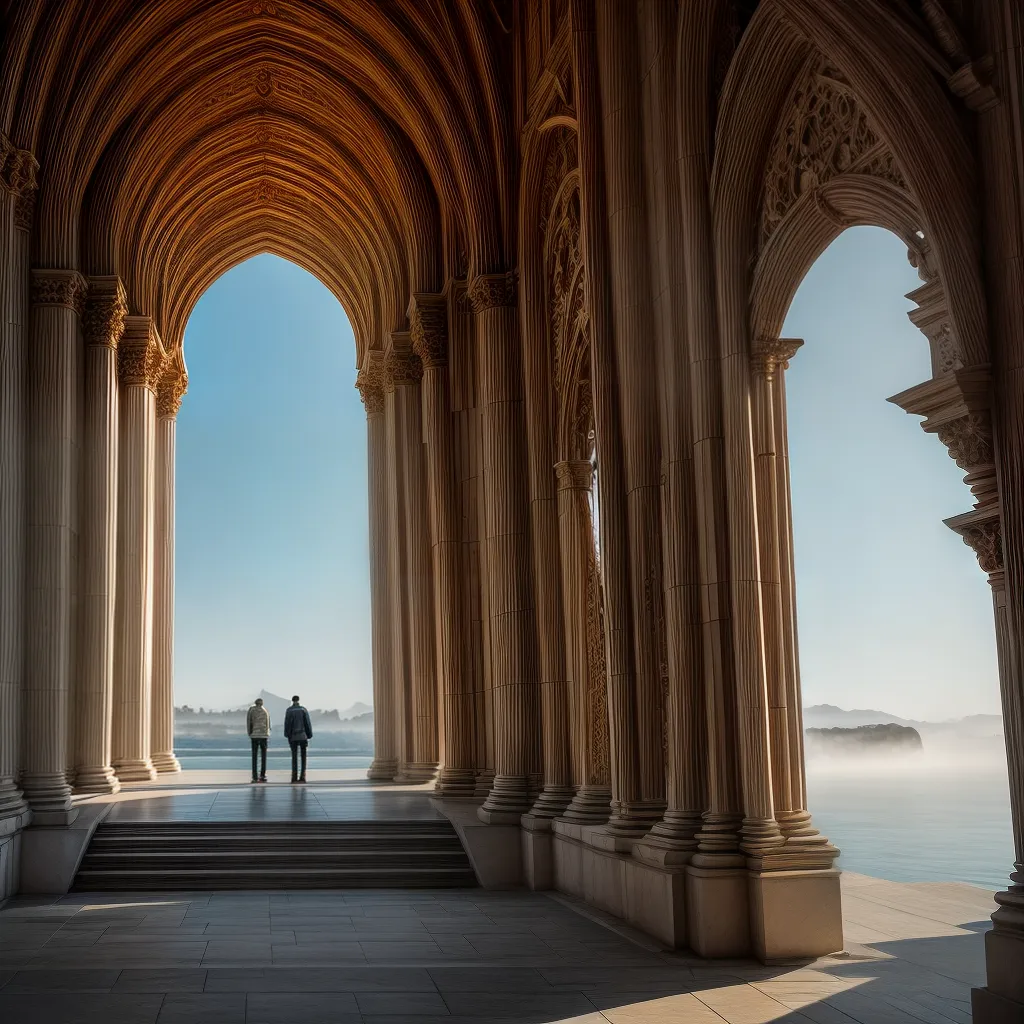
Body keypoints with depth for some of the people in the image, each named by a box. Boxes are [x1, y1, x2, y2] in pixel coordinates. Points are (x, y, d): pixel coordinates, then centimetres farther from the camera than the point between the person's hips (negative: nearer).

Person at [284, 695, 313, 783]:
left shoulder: (289, 710, -1)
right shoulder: (303, 710, 0)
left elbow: (287, 723, -5)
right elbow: (308, 723, -1)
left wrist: (287, 735, 0)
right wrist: (309, 735, 5)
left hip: (293, 736, 0)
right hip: (303, 736, 0)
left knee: (294, 757, 5)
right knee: (303, 756, 6)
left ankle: (294, 777, -3)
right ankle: (302, 776, -2)